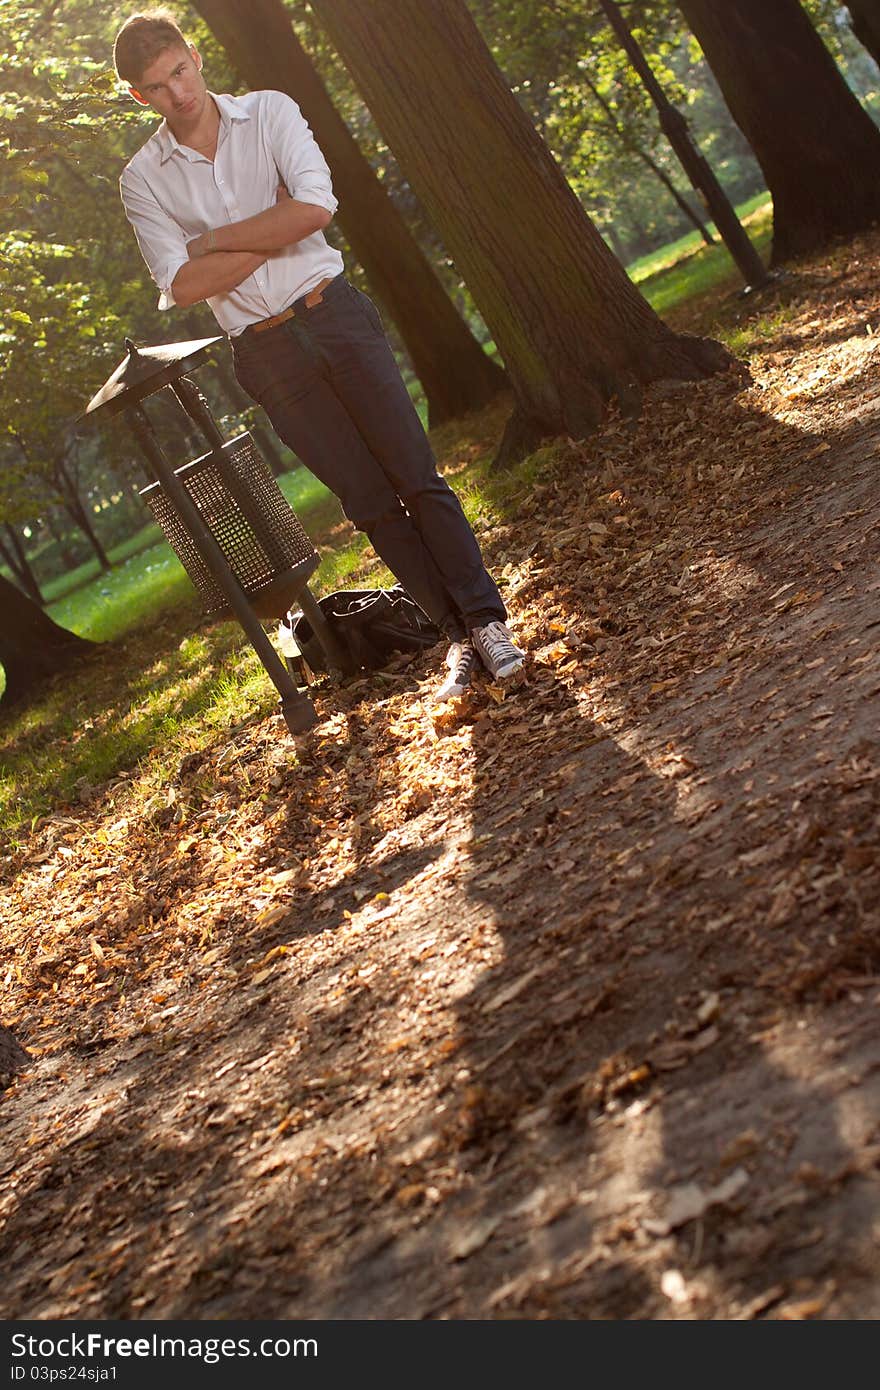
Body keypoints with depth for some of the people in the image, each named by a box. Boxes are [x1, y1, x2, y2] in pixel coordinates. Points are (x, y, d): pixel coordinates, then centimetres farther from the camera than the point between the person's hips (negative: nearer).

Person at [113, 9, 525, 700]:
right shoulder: (143, 179, 2)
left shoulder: (269, 111, 0)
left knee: (418, 477, -5)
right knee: (370, 503, 2)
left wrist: (215, 239, -10)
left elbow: (316, 207, -16)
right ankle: (459, 636, 10)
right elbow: (182, 286, -10)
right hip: (265, 353, 1)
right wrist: (271, 238, -10)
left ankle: (488, 618, 2)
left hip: (335, 313, -1)